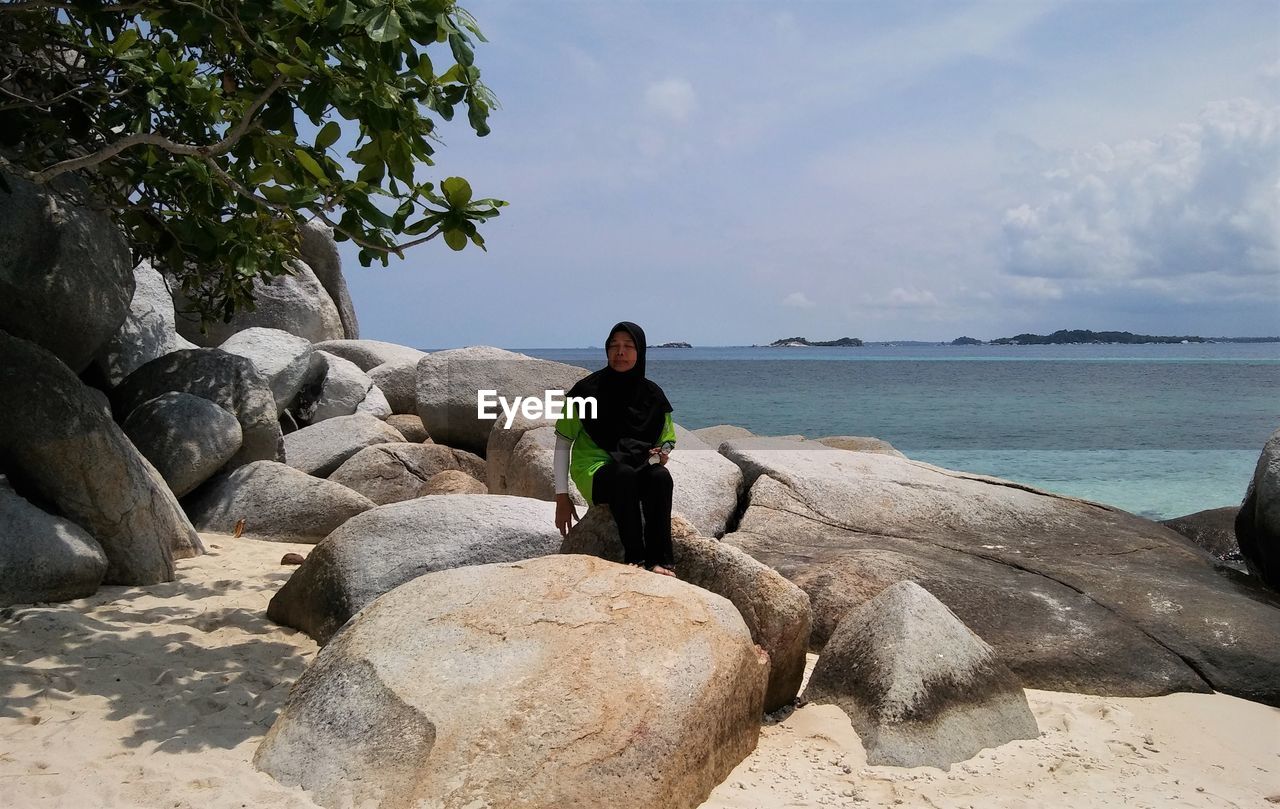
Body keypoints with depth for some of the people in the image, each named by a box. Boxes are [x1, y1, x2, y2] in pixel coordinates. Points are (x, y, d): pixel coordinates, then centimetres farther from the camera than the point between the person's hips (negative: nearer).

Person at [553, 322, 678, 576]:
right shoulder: (587, 390, -2)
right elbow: (562, 443, 1)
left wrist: (662, 453, -7)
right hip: (595, 470, -3)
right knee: (623, 474, -37)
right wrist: (562, 498, -4)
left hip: (639, 466, 3)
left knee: (661, 476, -32)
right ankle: (634, 558, -39)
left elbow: (668, 440, 19)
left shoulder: (653, 395, 6)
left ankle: (660, 560, -37)